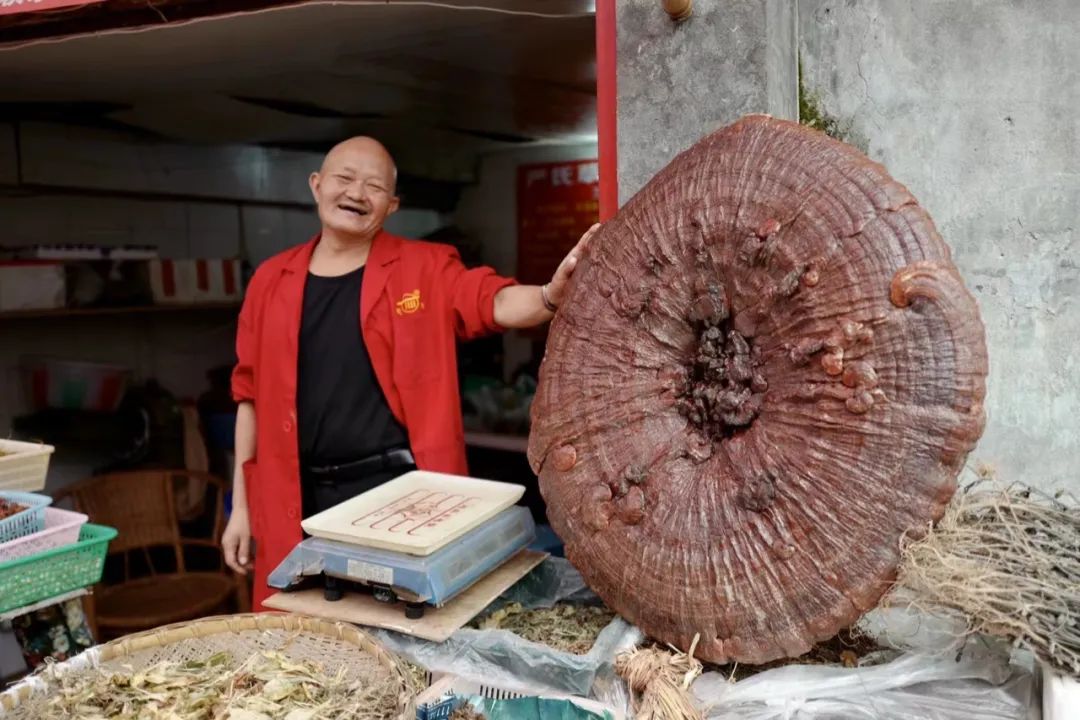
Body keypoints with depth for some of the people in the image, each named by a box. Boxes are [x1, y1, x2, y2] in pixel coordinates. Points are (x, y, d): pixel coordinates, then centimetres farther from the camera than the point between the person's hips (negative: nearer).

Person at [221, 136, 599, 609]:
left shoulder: (425, 268, 0)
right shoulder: (271, 280, 7)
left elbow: (497, 303, -16)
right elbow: (252, 395, 10)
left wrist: (554, 293, -39)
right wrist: (242, 505, 10)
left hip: (403, 487, -2)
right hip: (302, 500, 3)